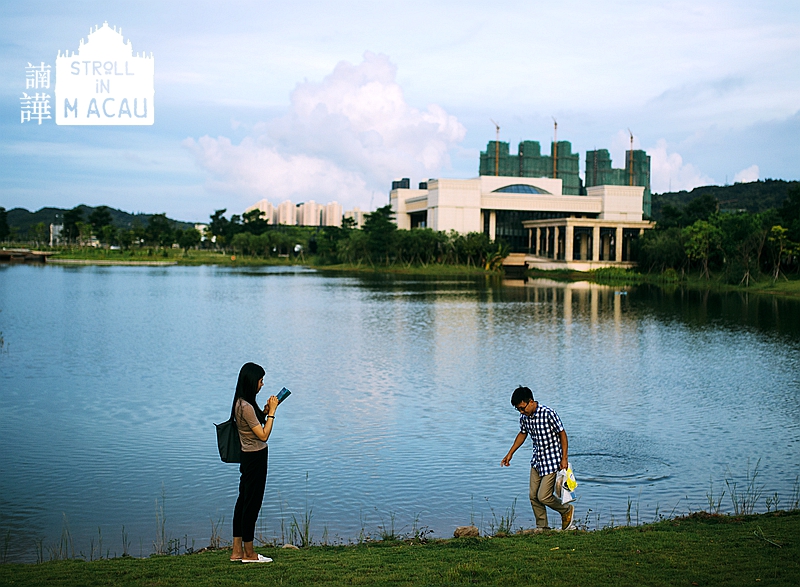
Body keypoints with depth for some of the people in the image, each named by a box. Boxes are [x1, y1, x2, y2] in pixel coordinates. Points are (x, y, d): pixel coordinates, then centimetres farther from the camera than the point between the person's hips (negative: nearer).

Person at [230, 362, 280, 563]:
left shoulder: (242, 403, 8)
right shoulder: (246, 407, -22)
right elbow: (263, 435, -20)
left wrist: (265, 412, 7)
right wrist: (271, 412, -15)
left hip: (248, 457, 10)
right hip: (255, 458, -10)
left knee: (243, 501, 13)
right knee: (252, 503, 0)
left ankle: (237, 551, 19)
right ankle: (249, 553, 10)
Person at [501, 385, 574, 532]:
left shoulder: (548, 414, -22)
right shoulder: (524, 417, -2)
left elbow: (562, 434, -14)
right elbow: (522, 434, 17)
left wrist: (564, 458, -14)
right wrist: (510, 453, 16)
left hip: (552, 460, -7)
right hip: (537, 460, 7)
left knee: (543, 496, -9)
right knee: (533, 496, 5)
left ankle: (567, 510, 19)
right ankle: (542, 527, 20)